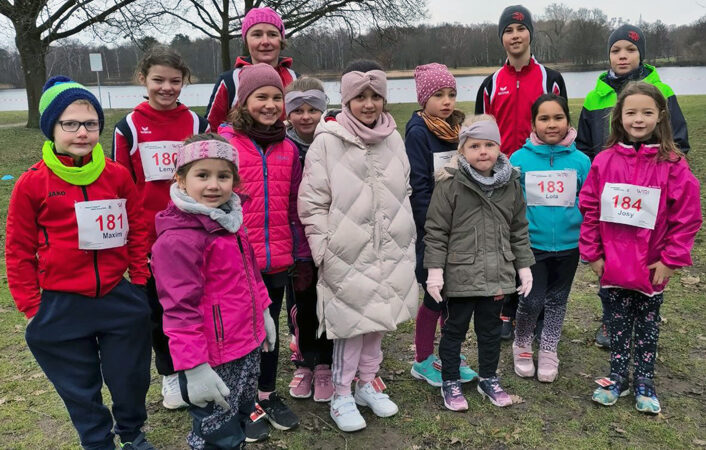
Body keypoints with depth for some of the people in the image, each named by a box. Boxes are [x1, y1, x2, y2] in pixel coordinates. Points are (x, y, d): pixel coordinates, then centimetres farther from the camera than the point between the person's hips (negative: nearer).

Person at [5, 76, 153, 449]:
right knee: (81, 389, 16)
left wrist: (139, 280, 5)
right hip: (61, 307, -1)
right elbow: (19, 251, -2)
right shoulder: (31, 184, -8)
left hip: (119, 299, 2)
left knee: (131, 379, 16)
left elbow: (137, 231, 6)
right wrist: (31, 306, -2)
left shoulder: (118, 176, -3)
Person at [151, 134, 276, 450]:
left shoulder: (230, 220, 7)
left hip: (247, 346, 9)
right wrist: (193, 367, -24)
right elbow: (180, 308, -24)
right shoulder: (178, 239, -22)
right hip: (212, 359, -8)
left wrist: (262, 313, 21)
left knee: (239, 421, 24)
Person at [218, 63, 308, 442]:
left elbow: (294, 207, 11)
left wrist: (302, 258, 11)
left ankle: (268, 395, 36)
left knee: (270, 327, 18)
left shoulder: (287, 148, 7)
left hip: (277, 260, 4)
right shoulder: (225, 142, -7)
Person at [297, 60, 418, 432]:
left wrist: (404, 238, 13)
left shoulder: (394, 139, 6)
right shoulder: (327, 142, -10)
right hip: (347, 256, -5)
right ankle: (342, 396, 20)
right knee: (350, 324, 2)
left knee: (378, 321, 15)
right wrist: (324, 251, -11)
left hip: (389, 254, 5)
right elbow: (312, 204, -9)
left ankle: (368, 384, 34)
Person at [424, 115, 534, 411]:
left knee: (491, 329, 18)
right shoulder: (450, 184, -11)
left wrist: (524, 266, 9)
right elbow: (436, 230, -9)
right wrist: (435, 270, -13)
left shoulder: (511, 184, 3)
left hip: (497, 274, 4)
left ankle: (488, 379, 37)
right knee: (454, 329, 10)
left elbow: (519, 230, 11)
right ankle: (450, 383, 27)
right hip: (460, 274, -4)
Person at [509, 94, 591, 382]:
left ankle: (549, 351, 36)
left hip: (568, 245, 2)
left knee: (557, 301, 16)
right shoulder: (519, 159, -10)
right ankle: (522, 346, 31)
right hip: (531, 244, -2)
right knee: (532, 302, 2)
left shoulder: (580, 161, -5)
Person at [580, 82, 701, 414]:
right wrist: (592, 252, -2)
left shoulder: (673, 164, -10)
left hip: (652, 267, -1)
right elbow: (589, 208, -1)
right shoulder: (604, 160, -4)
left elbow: (687, 216, -8)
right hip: (613, 264, 1)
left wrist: (671, 259, -10)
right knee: (618, 322, 15)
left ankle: (644, 383, 30)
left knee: (648, 324, 15)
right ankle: (617, 377, 31)